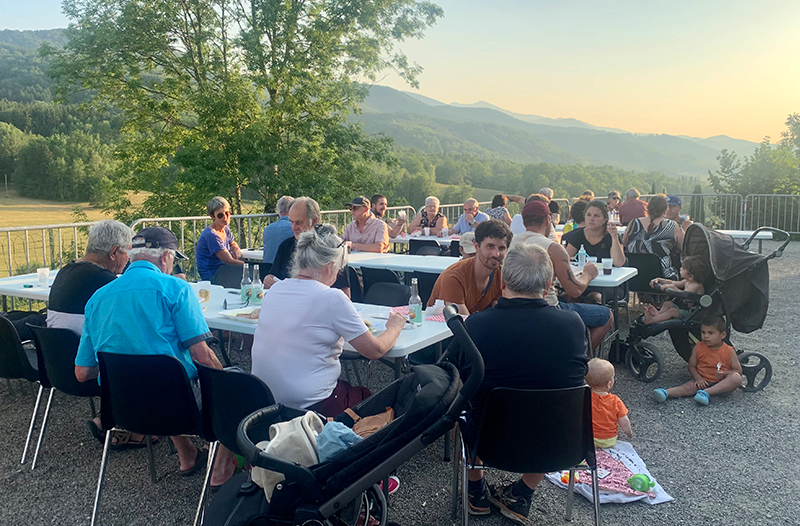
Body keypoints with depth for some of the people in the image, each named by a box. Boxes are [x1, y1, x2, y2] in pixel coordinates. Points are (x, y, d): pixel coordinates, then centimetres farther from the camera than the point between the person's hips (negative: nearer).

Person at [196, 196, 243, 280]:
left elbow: (232, 243, 29)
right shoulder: (210, 235, -20)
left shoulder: (226, 229, 7)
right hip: (210, 276, -9)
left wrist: (236, 250, 6)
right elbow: (229, 261, -22)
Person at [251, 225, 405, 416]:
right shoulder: (331, 298, -17)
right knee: (367, 395, 19)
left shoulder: (275, 290, 2)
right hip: (309, 405, -7)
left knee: (349, 386, 25)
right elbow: (375, 350, -12)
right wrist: (394, 327, 8)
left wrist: (355, 323, 26)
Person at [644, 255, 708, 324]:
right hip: (684, 307, 10)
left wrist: (672, 287, -42)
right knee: (667, 303, -2)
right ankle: (659, 314, -31)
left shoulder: (696, 285, -21)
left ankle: (652, 320, -39)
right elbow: (672, 283, 20)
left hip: (692, 312, -10)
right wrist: (659, 279, 8)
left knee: (672, 311, -27)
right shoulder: (686, 282, 11)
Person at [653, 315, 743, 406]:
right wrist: (698, 378, -11)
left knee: (737, 378, -30)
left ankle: (705, 393, -37)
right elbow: (692, 366, 9)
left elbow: (738, 371, -1)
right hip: (703, 381, 1)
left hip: (722, 384, -1)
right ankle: (665, 393, -46)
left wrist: (724, 373, -22)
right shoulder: (698, 348, 2)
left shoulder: (729, 351, -4)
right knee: (688, 387, -26)